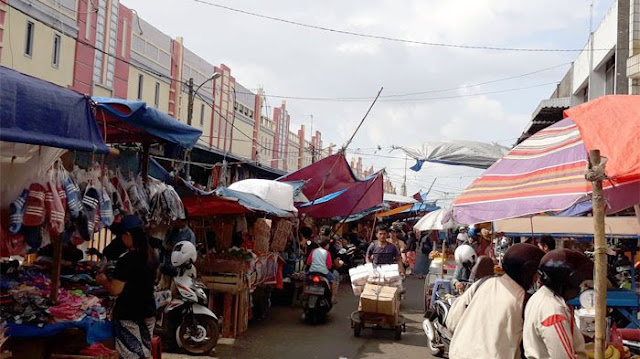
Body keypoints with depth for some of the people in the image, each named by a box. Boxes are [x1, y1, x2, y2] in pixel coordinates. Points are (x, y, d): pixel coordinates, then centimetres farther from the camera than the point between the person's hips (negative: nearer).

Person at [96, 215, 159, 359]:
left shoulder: (127, 260, -21)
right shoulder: (151, 256, 3)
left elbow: (115, 290, -19)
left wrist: (103, 280, -1)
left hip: (128, 316, -7)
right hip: (148, 313, 7)